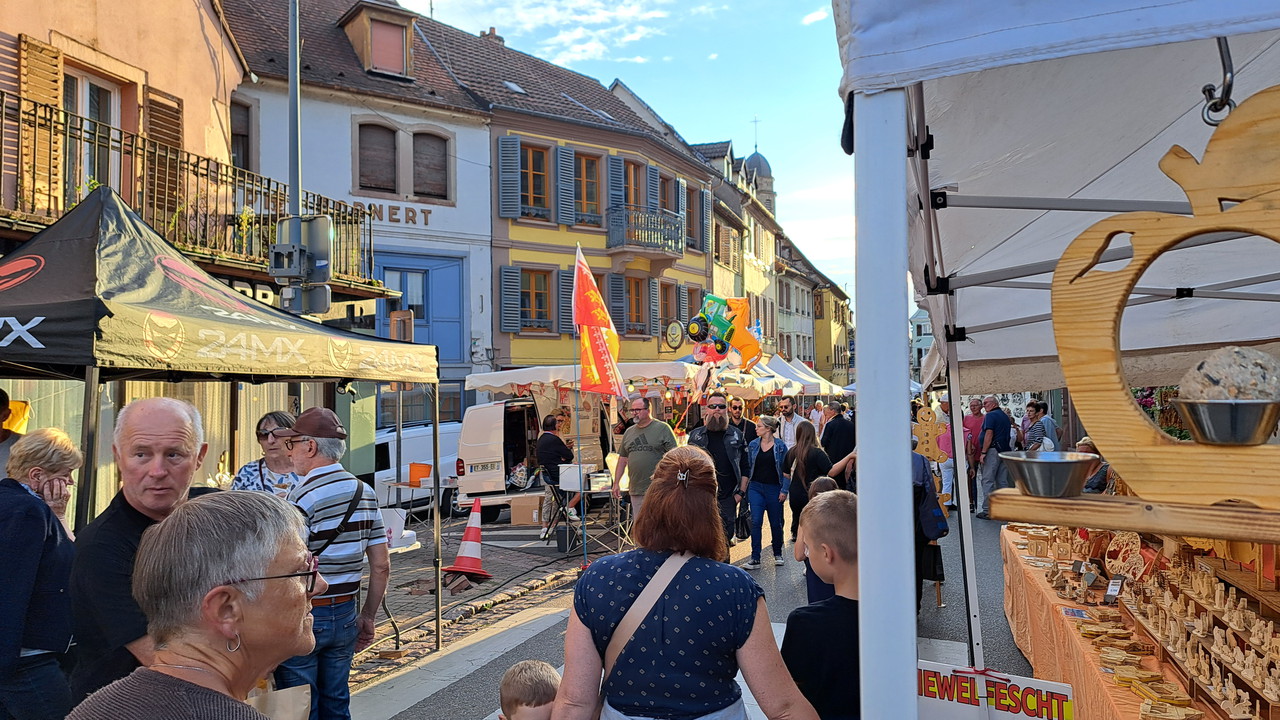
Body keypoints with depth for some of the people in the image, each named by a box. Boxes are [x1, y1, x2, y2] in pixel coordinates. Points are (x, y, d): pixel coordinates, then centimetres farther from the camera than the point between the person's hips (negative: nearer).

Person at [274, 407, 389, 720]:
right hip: (345, 614, 6)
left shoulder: (303, 497, -16)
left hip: (302, 616, -6)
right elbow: (381, 567, 6)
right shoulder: (365, 493, 3)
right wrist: (368, 617, 15)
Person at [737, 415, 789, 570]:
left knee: (776, 523, 9)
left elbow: (786, 471, -1)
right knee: (756, 522, -7)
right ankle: (755, 558, -3)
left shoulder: (780, 446, -4)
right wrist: (741, 491, 6)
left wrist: (784, 490, -7)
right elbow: (748, 469, 8)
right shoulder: (753, 445, 3)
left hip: (774, 489, -2)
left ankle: (777, 554, 29)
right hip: (756, 488, 2)